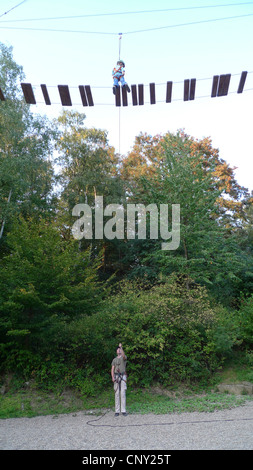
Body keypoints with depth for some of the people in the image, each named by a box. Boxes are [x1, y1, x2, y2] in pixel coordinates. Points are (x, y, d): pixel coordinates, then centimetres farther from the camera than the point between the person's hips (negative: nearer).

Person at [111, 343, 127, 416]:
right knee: (117, 394, 1)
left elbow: (124, 355, -22)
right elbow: (112, 369, 7)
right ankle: (117, 411, 4)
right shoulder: (114, 360, 15)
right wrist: (112, 377, -9)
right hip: (116, 377, 2)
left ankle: (123, 411, -2)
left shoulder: (124, 357, 6)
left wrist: (121, 347, -30)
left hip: (123, 376, -2)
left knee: (123, 393, -6)